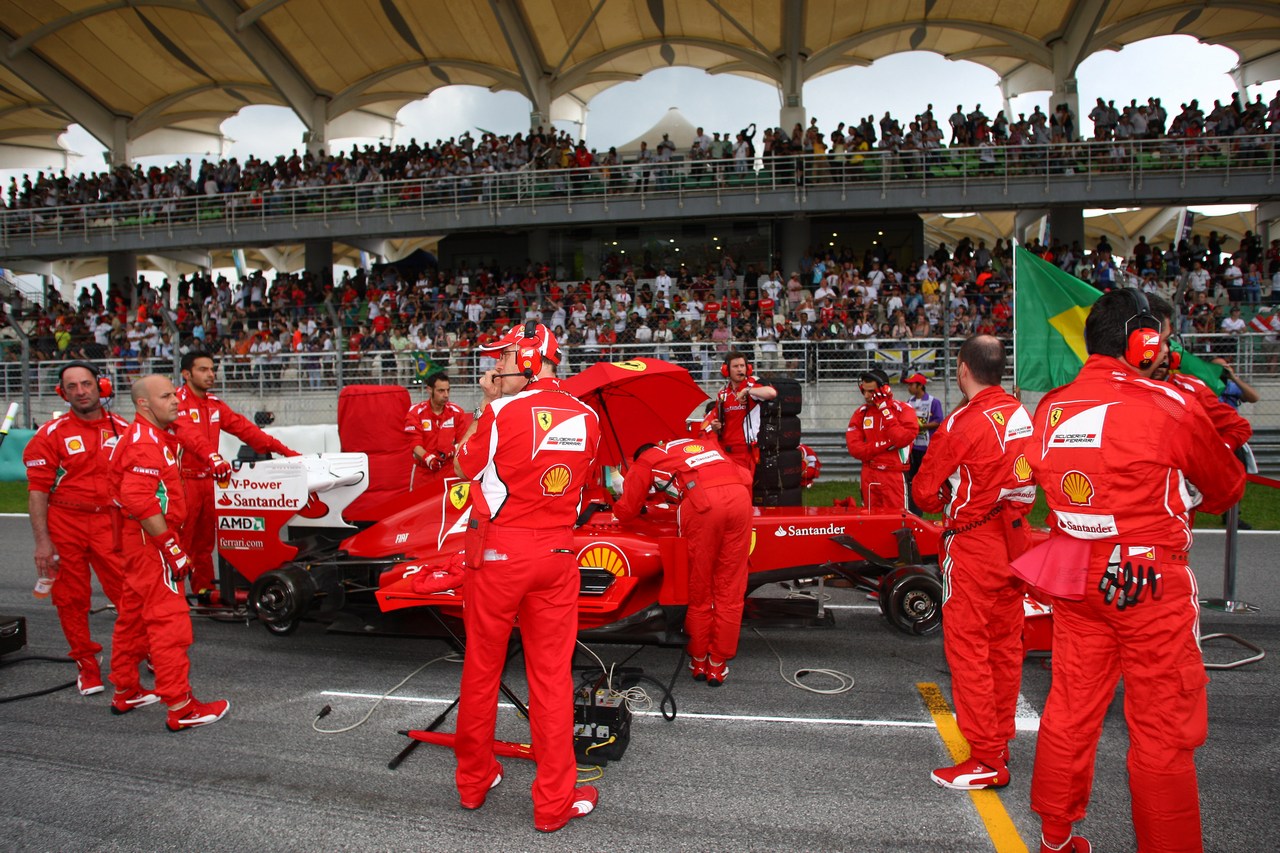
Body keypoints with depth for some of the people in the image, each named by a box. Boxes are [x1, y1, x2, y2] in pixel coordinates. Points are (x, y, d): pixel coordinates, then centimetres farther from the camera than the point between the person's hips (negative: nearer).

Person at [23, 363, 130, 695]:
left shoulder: (123, 430, 4)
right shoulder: (51, 434, -2)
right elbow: (37, 490, -4)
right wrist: (42, 541, -9)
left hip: (110, 523, 1)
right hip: (64, 525, -1)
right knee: (72, 598, 7)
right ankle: (85, 663, 22)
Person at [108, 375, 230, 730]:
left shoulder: (157, 436, 16)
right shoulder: (145, 440, -17)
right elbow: (138, 500, -27)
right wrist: (171, 547, -25)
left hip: (140, 539, 11)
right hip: (151, 540, -11)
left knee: (134, 615, 19)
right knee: (169, 620, -9)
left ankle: (125, 693, 32)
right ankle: (181, 708, -6)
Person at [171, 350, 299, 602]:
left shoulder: (215, 405, 13)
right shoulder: (178, 401, -11)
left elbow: (244, 428, 9)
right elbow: (190, 434, -29)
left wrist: (284, 451, 2)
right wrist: (213, 457, -47)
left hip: (207, 479, 7)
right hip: (183, 480, -7)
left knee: (205, 540, 14)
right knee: (180, 540, -6)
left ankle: (205, 589, 23)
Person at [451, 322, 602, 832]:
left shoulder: (502, 412, -11)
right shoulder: (585, 417, 1)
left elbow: (464, 467, 3)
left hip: (499, 550, -3)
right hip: (557, 552, 3)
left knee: (482, 667, 14)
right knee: (552, 674, 9)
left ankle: (473, 780, 31)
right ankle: (554, 803, 16)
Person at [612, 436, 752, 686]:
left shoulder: (645, 460, 26)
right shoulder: (702, 442, 38)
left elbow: (627, 511, 24)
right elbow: (745, 476, 35)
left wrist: (617, 506, 46)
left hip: (701, 500, -4)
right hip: (739, 494, 4)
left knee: (699, 589, 13)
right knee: (730, 589, 12)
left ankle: (699, 661, 26)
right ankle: (718, 665, 21)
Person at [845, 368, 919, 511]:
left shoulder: (903, 410, -4)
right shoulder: (861, 413, 6)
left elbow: (902, 439, -20)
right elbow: (854, 448, -3)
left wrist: (885, 411, -15)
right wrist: (885, 444, -13)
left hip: (895, 477, -4)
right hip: (868, 477, 4)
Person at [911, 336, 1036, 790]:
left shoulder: (963, 423, -17)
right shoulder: (1021, 415, 4)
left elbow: (924, 489, -10)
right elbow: (1030, 476, 13)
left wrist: (945, 504, 9)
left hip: (972, 546, -8)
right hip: (1013, 541, 8)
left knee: (967, 647, 0)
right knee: (1005, 645, 15)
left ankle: (986, 761, 6)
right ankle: (1000, 744, 28)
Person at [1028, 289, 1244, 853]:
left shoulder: (1050, 408, 1)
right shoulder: (1170, 407, -13)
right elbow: (1226, 489, 2)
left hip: (1074, 577, 6)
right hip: (1151, 585, -6)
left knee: (1071, 708, 17)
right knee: (1163, 727, 7)